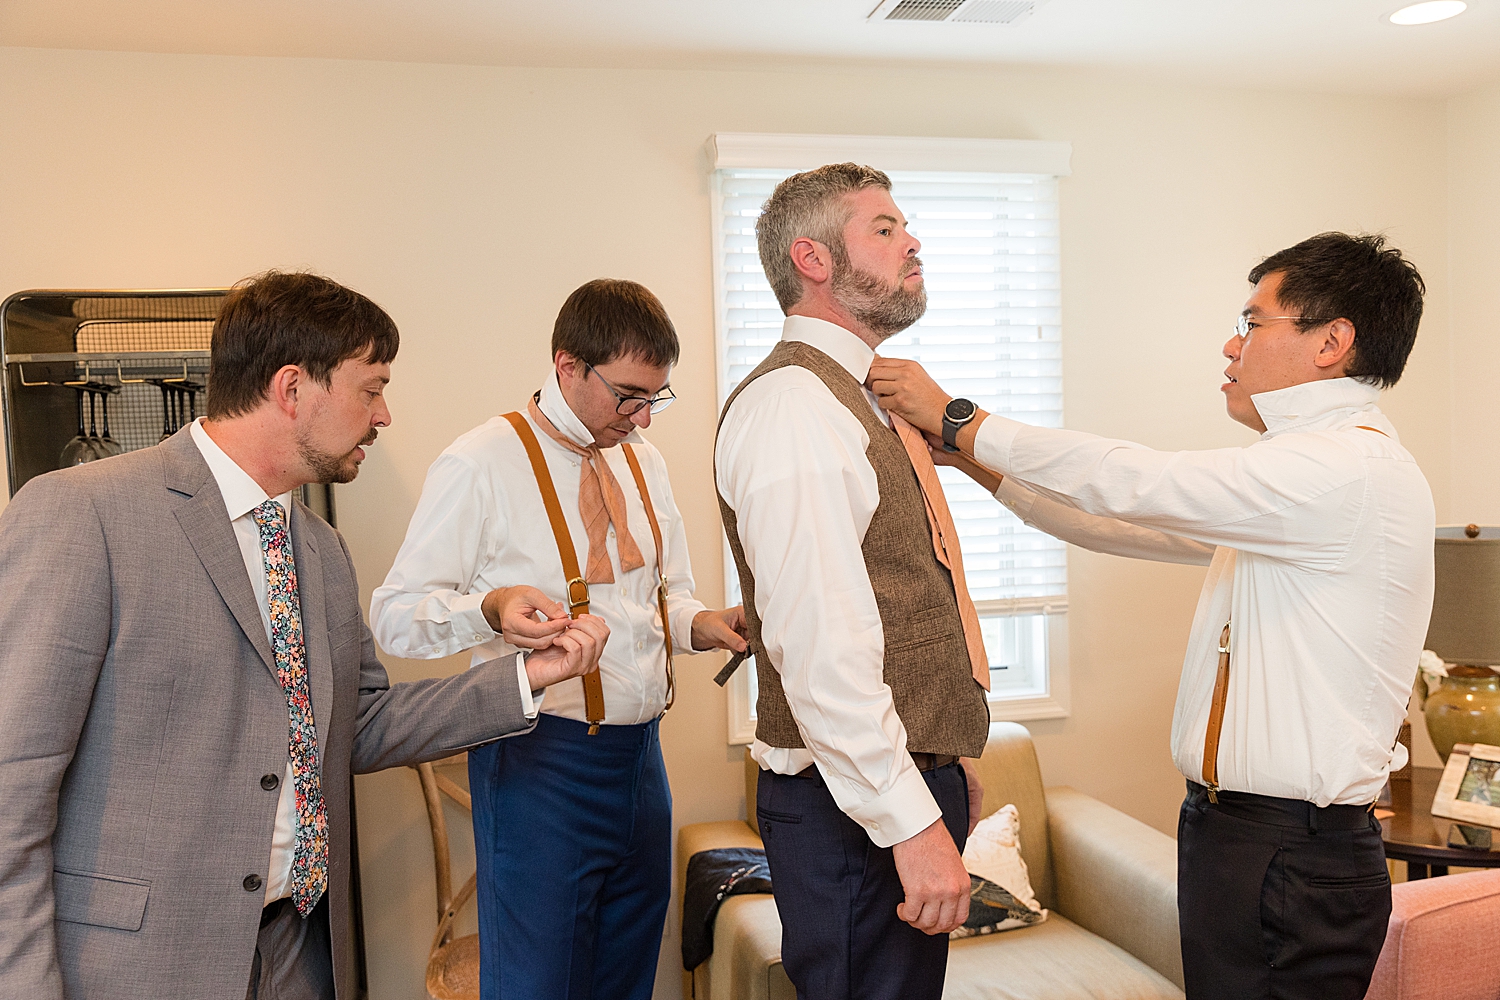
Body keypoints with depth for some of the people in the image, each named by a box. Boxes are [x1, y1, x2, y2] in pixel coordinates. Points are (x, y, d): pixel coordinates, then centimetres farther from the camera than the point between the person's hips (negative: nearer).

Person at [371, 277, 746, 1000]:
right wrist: (490, 609, -29)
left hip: (640, 753, 7)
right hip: (540, 761, -6)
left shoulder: (643, 463, 11)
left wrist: (698, 624, -1)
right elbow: (394, 615, -10)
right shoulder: (480, 465, -10)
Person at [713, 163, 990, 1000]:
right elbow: (818, 645, -25)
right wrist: (911, 821, -24)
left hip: (914, 779, 10)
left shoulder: (871, 401, 16)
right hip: (858, 806, -10)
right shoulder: (792, 404, -17)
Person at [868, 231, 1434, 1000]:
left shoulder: (1350, 469, -17)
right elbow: (1125, 524, 14)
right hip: (1230, 825, 9)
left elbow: (1136, 486, -21)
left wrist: (955, 417, -13)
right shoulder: (1311, 469, 15)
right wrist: (969, 453, 9)